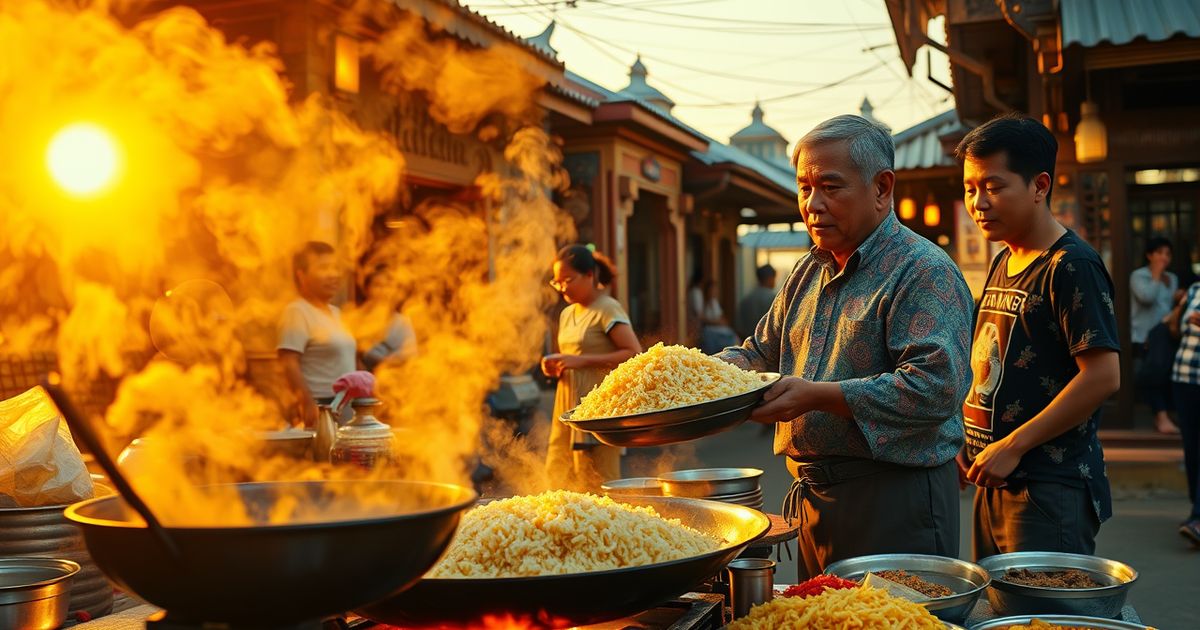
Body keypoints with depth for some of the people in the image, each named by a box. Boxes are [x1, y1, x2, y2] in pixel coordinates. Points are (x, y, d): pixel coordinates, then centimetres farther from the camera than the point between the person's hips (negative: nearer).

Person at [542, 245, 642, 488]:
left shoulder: (607, 309, -8)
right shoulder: (567, 314, 17)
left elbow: (635, 354, -16)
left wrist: (582, 360, -19)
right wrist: (556, 365, 5)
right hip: (568, 405, 8)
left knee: (597, 484, -5)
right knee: (557, 480, 6)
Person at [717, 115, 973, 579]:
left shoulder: (924, 272, -13)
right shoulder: (808, 272, 14)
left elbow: (936, 387, -24)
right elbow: (761, 353, 19)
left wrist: (819, 395, -27)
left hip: (895, 503, -8)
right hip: (812, 499, 8)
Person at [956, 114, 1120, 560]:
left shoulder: (1071, 267, -13)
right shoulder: (1002, 264, 14)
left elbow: (1103, 376, -20)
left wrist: (1013, 446, -18)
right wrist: (968, 434, 10)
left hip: (1051, 488, -9)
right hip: (995, 482, 9)